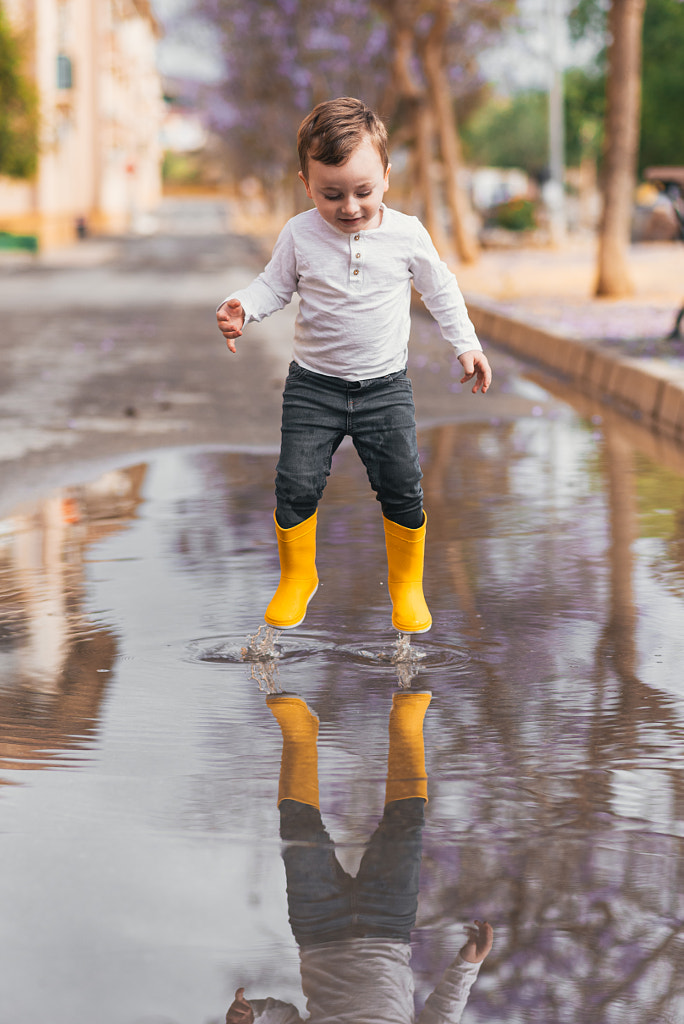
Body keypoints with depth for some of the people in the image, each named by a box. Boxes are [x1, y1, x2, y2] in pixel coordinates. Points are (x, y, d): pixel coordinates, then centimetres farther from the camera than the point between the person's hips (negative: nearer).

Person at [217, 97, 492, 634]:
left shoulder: (407, 234, -7)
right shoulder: (300, 236, -8)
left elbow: (440, 289, 8)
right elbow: (275, 285, 5)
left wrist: (466, 344, 8)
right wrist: (241, 309, -15)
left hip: (385, 387, 0)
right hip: (314, 385, 0)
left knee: (403, 488, 0)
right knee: (297, 486, -4)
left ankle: (407, 584, 22)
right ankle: (297, 578, 20)